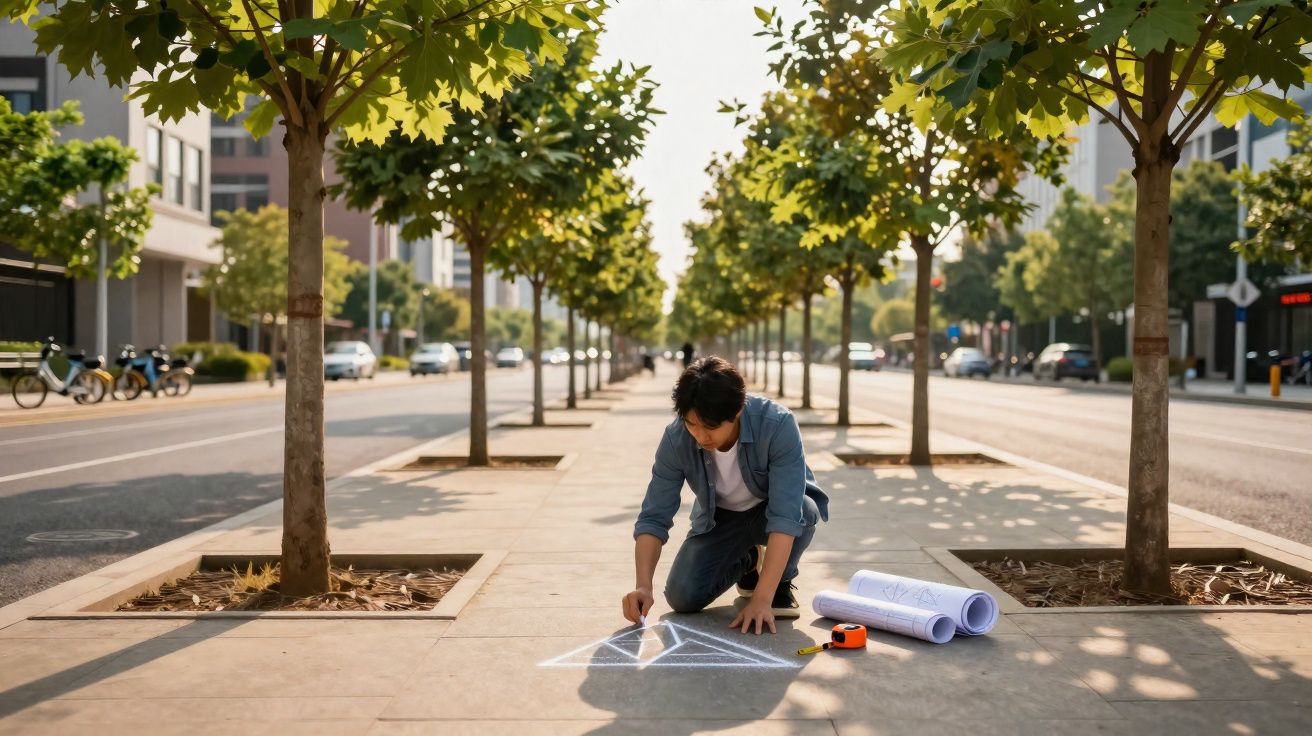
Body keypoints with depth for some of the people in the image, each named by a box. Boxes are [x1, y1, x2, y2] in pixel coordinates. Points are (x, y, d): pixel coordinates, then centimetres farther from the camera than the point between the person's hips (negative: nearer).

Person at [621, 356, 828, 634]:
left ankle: (782, 583, -4)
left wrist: (762, 599, -44)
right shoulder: (676, 439, -27)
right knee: (682, 596, -17)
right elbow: (654, 518, -21)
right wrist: (643, 586, -36)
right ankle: (745, 563, 16)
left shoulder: (778, 425, -36)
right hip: (719, 517, 3)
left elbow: (786, 516, -40)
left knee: (804, 508, -37)